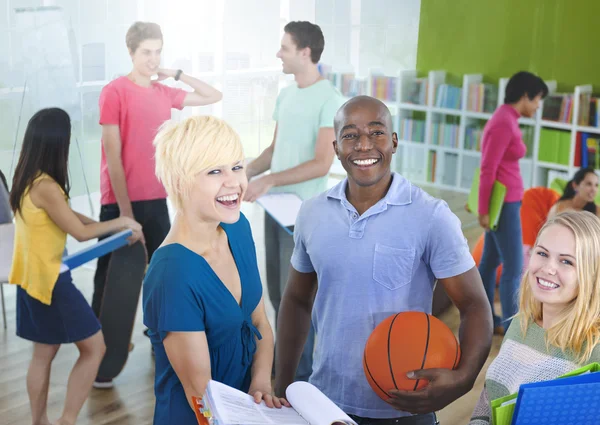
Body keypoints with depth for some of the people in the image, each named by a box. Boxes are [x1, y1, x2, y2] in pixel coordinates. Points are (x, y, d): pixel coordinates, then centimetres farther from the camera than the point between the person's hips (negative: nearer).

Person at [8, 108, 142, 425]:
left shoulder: (27, 178, 5)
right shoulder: (46, 187, -24)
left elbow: (66, 214, 14)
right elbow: (80, 232, -18)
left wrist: (114, 228, 10)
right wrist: (122, 222, -6)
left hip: (32, 277, 9)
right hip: (50, 280, -9)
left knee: (44, 352, 18)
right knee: (94, 347, 3)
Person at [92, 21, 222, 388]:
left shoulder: (165, 93, 9)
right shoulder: (114, 92, -9)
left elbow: (214, 96, 20)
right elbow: (113, 155, -13)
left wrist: (177, 75, 7)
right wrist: (124, 207, -16)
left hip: (156, 199, 6)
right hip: (120, 201, -6)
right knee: (110, 279, 0)